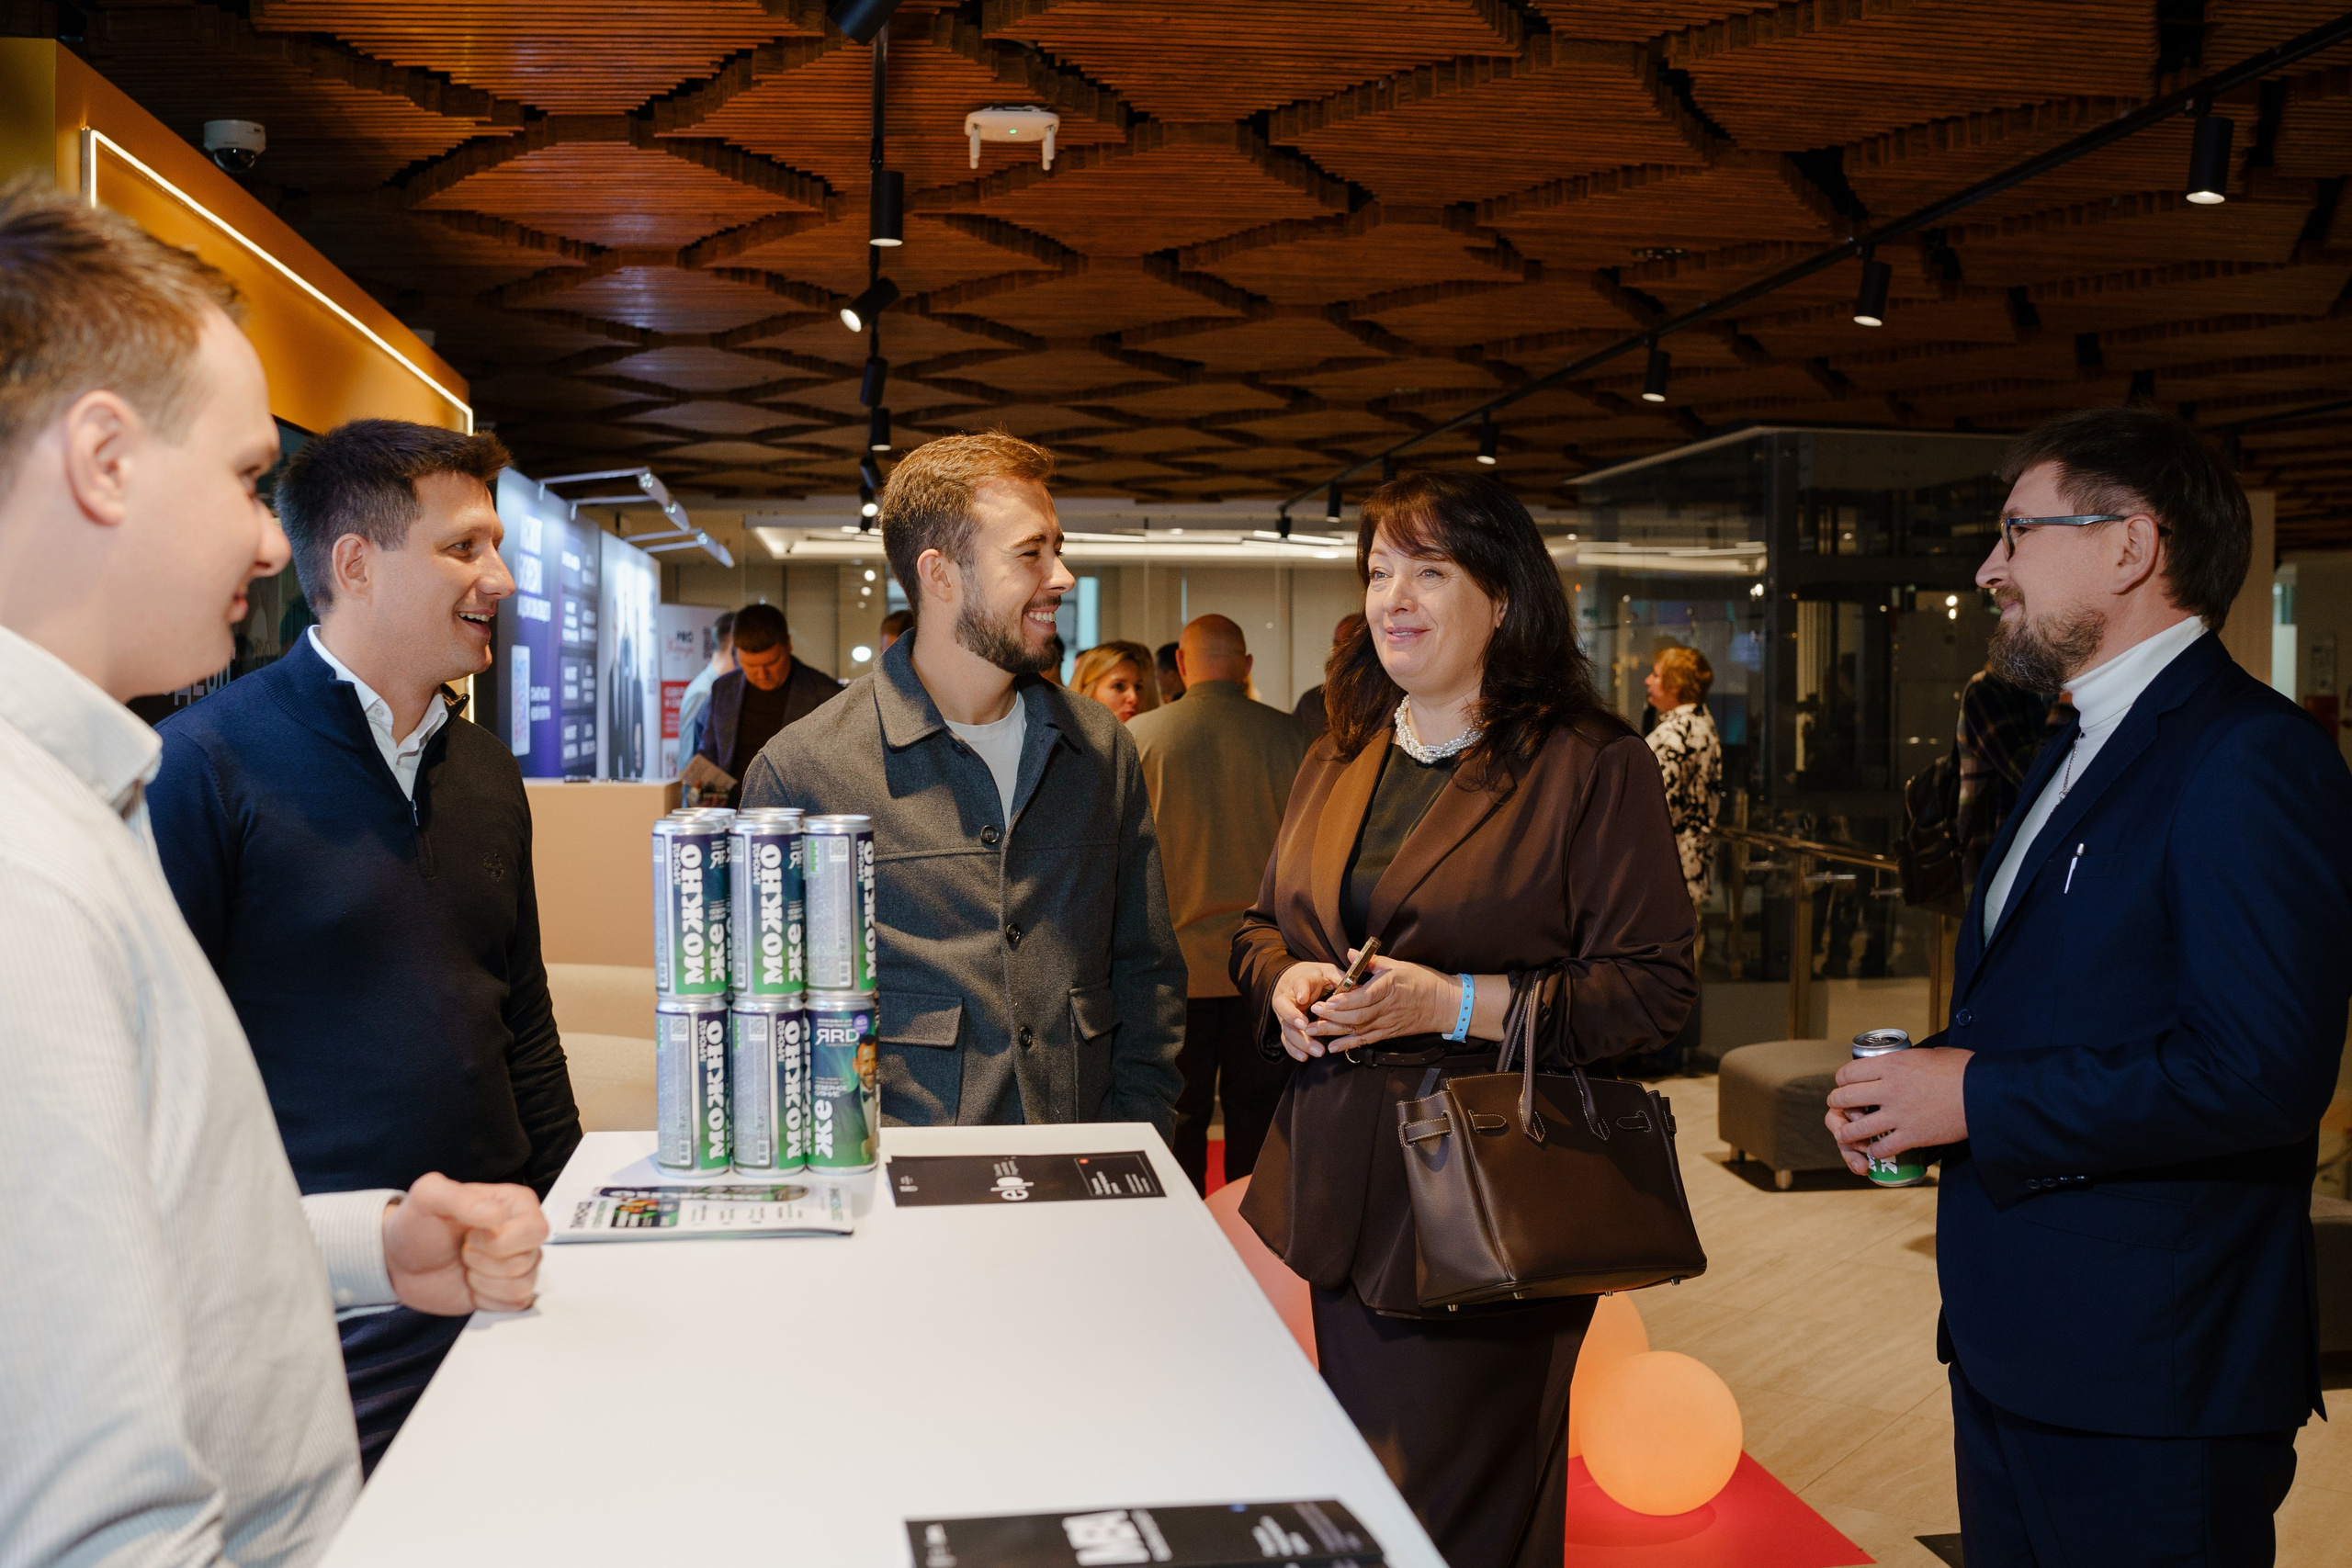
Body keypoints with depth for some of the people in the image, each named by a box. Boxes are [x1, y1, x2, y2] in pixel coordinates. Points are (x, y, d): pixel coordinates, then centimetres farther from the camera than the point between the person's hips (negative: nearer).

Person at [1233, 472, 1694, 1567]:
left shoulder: (1592, 767, -9)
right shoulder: (1337, 762, 13)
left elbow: (1651, 987, -13)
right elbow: (1260, 928, 22)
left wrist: (1452, 1004, -21)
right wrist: (1285, 983, -2)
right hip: (1345, 1191, 7)